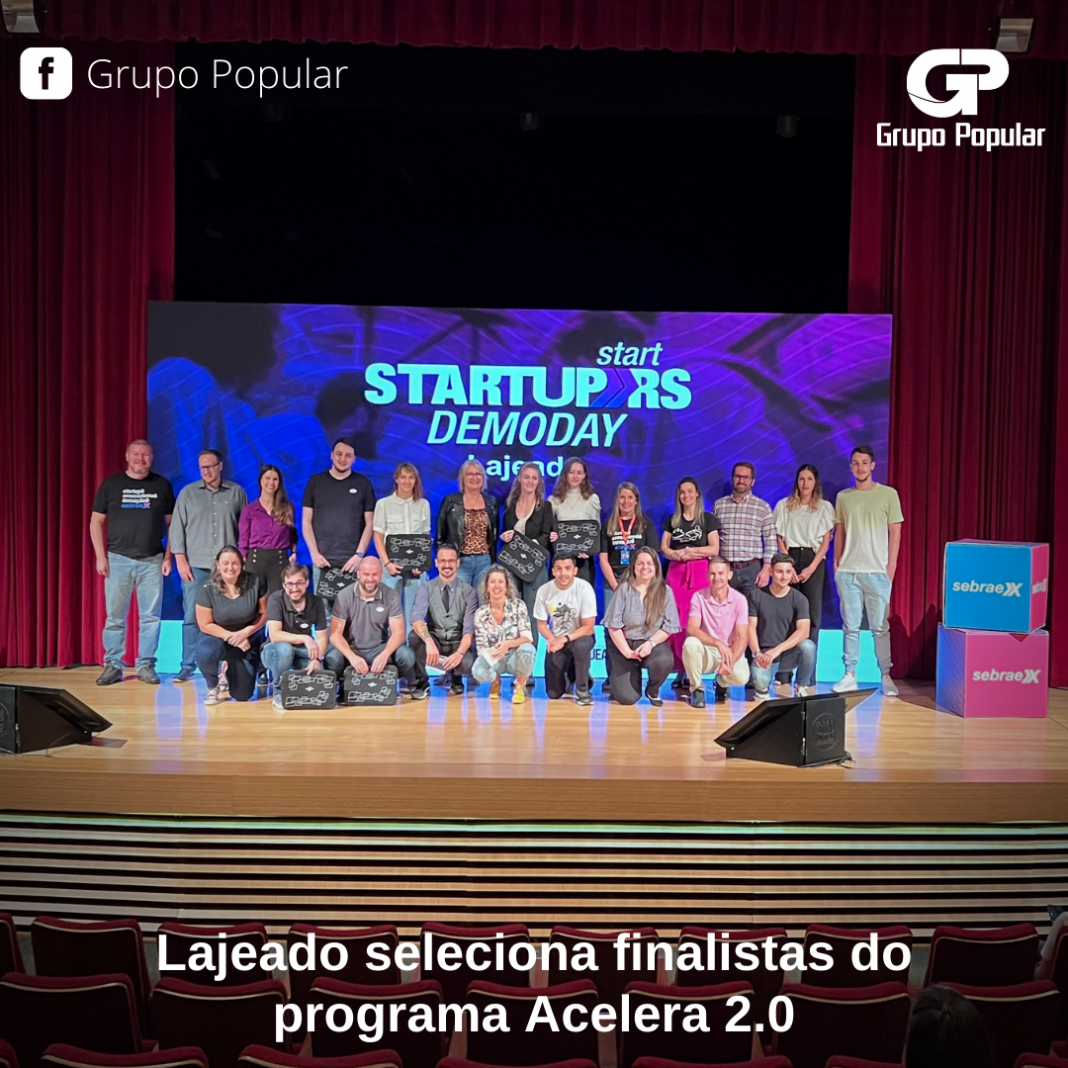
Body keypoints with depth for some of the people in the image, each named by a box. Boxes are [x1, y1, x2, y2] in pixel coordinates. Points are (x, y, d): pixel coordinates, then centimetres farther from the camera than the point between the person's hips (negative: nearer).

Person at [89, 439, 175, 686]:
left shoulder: (162, 485, 6)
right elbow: (96, 522, 5)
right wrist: (100, 557, -2)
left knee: (150, 616, 2)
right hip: (118, 559, 0)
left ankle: (146, 665, 9)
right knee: (115, 616, 3)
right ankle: (113, 666, 10)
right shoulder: (111, 485, 4)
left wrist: (168, 556, 1)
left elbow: (171, 523, 9)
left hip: (152, 560, 1)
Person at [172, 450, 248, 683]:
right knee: (192, 617, -2)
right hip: (196, 565, 0)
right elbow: (177, 527, 6)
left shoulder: (236, 492, 7)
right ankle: (188, 666, 5)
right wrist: (180, 559, -2)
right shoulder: (188, 493, 7)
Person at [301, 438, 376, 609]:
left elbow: (370, 523, 5)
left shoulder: (363, 483, 6)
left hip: (352, 561, -1)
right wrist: (314, 553, -4)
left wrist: (359, 554, -6)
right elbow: (306, 521, 8)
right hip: (322, 560, 1)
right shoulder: (315, 481, 8)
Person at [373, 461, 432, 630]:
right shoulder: (383, 504, 3)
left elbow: (426, 538, 10)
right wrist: (387, 563, -10)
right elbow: (378, 538, 2)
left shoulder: (423, 504, 10)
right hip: (392, 565, -2)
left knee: (414, 610, 2)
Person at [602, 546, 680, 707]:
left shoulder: (665, 591, -2)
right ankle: (618, 679, 25)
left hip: (653, 643, 1)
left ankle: (653, 690, 0)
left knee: (664, 661, -36)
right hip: (624, 643, -1)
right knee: (627, 698, -15)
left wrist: (650, 643, -20)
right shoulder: (624, 589, -6)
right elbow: (613, 625, -8)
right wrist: (627, 651, -17)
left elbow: (670, 626, -5)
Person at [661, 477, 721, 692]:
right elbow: (663, 548, 8)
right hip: (676, 572, 3)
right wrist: (678, 555, -10)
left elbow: (714, 550, 0)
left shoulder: (708, 519, 6)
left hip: (700, 572, -3)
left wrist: (690, 551, -8)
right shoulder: (672, 520, 15)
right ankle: (680, 670, -1)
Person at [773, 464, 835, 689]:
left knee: (812, 616, -3)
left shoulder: (825, 507, 7)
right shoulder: (784, 505, 8)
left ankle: (806, 676, -1)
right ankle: (782, 674, -1)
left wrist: (811, 568, -9)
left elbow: (825, 542, 3)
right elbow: (780, 539, 5)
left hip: (814, 561, 0)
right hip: (789, 559, 0)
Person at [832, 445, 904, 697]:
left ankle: (886, 676, 8)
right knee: (850, 626, 5)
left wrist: (890, 567, -3)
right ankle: (850, 675, 11)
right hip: (847, 571, 2)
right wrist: (836, 564, 7)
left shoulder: (888, 494, 2)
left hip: (877, 572, -2)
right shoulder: (843, 497, 10)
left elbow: (895, 533, 2)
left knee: (880, 627, 0)